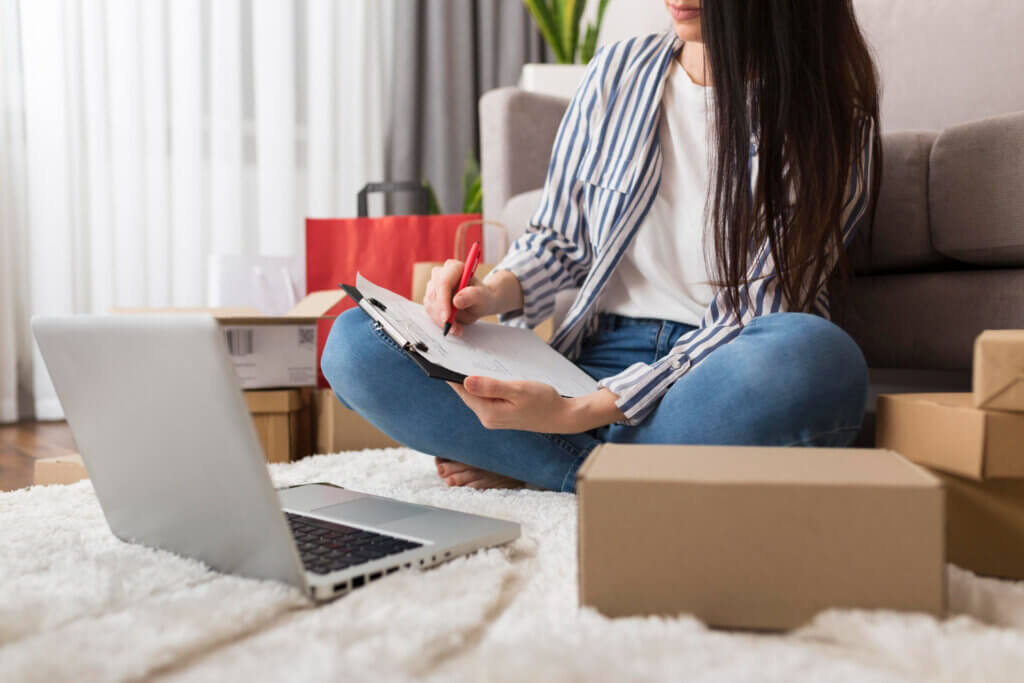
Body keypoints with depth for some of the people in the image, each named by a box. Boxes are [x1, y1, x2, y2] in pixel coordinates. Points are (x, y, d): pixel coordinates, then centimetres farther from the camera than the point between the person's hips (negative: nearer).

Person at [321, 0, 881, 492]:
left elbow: (750, 316, -13)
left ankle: (521, 466, -17)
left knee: (812, 356, -39)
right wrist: (493, 293, -12)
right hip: (598, 355, 3)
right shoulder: (619, 71, 7)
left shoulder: (834, 120, -5)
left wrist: (578, 414, -24)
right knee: (356, 341, -15)